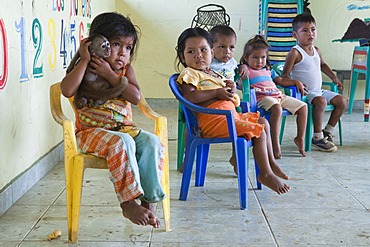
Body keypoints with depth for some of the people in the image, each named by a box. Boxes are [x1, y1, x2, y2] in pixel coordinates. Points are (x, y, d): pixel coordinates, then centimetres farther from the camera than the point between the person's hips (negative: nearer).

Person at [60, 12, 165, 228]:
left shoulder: (126, 70, 7)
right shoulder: (85, 69, -2)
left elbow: (136, 97, -10)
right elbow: (67, 90, -23)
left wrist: (110, 75, -17)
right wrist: (84, 60, -21)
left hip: (124, 128, 4)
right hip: (91, 131, -4)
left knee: (153, 143, -23)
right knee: (122, 143, -35)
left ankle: (148, 200, -21)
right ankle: (128, 202, -27)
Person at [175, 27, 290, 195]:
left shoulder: (213, 73, 23)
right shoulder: (189, 74, -5)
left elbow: (226, 96, 29)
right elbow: (189, 96, -23)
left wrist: (231, 90, 4)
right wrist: (217, 93, -18)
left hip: (230, 114, 10)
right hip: (213, 119, -10)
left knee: (263, 122, 18)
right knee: (259, 133, -14)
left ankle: (270, 162, 25)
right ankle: (266, 174, -4)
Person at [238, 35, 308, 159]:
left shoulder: (268, 70, 27)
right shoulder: (247, 70, 7)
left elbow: (281, 80, 30)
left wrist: (296, 82, 19)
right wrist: (242, 68, -26)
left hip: (278, 96, 8)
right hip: (262, 97, -8)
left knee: (303, 106, 1)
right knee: (277, 108, -39)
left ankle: (300, 138, 7)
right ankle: (275, 142, -34)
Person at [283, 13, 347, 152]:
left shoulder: (316, 50, 12)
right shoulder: (295, 53, -12)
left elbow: (322, 65, 32)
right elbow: (285, 75, -15)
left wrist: (334, 77, 23)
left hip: (319, 91, 9)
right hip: (304, 92, -8)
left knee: (342, 101, 0)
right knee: (321, 101, -34)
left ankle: (327, 131, 12)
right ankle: (317, 137, -21)